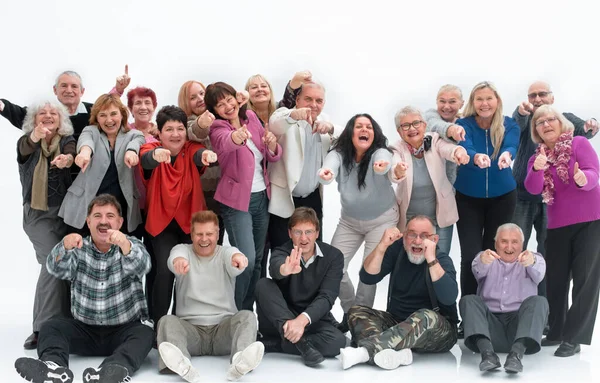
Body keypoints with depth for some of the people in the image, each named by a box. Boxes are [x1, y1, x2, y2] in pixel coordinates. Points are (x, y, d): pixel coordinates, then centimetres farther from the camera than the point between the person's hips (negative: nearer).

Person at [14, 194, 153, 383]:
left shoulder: (131, 244, -1)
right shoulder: (79, 249, 3)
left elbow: (140, 267, -26)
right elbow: (57, 269, -19)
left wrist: (124, 245, -49)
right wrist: (65, 246, -43)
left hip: (124, 330, -2)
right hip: (85, 329, 2)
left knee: (144, 333, -31)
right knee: (51, 326, -21)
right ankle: (53, 366, -50)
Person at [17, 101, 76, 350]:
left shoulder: (67, 141, 3)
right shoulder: (27, 142, 3)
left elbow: (72, 152, -22)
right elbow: (25, 149, -23)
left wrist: (67, 158, -48)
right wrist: (36, 136, -47)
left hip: (65, 211, 2)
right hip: (38, 213, -1)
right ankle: (43, 327, -17)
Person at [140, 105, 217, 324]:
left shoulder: (190, 149, -8)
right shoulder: (151, 149, -11)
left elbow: (198, 155, -32)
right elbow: (146, 159, -35)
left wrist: (206, 155, -58)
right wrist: (156, 155, -61)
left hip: (191, 220, 2)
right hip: (162, 221, -2)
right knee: (165, 270, -17)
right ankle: (159, 322, 0)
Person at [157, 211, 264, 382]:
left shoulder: (226, 252, 7)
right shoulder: (182, 250, 7)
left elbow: (233, 263, -19)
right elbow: (174, 259, -20)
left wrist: (237, 257, -47)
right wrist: (178, 260, -48)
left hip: (224, 327, 0)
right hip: (190, 327, 0)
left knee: (247, 316, -26)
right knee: (167, 321, -28)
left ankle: (239, 362, -55)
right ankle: (183, 366, -57)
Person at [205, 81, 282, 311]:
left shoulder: (251, 117, 2)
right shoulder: (218, 128, -13)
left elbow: (272, 157, 6)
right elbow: (225, 143, -39)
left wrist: (272, 145, -17)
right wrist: (236, 137, -63)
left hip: (262, 197, 6)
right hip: (237, 200, -6)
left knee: (258, 259, 11)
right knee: (246, 258, -15)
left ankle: (247, 311, 26)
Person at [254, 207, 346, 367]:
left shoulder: (334, 256, -7)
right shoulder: (282, 252, -9)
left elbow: (326, 297, -18)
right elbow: (276, 266, -36)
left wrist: (302, 319, -36)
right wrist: (284, 269, -62)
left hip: (313, 320, 1)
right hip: (279, 322, -1)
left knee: (337, 341, -31)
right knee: (264, 284, -26)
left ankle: (269, 344, -24)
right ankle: (300, 342, -37)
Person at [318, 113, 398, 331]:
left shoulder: (380, 153, -22)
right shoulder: (339, 154, -16)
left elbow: (384, 161, -46)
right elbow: (329, 166, -38)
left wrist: (382, 166, -72)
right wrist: (325, 174, -64)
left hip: (382, 220, -3)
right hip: (350, 221, 3)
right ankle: (350, 311, 21)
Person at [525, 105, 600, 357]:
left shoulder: (579, 144, -4)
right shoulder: (536, 158, 7)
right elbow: (533, 189, -9)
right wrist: (538, 170, -29)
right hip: (558, 225, 5)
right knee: (555, 280, 8)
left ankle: (574, 339, -7)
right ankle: (556, 333, 20)